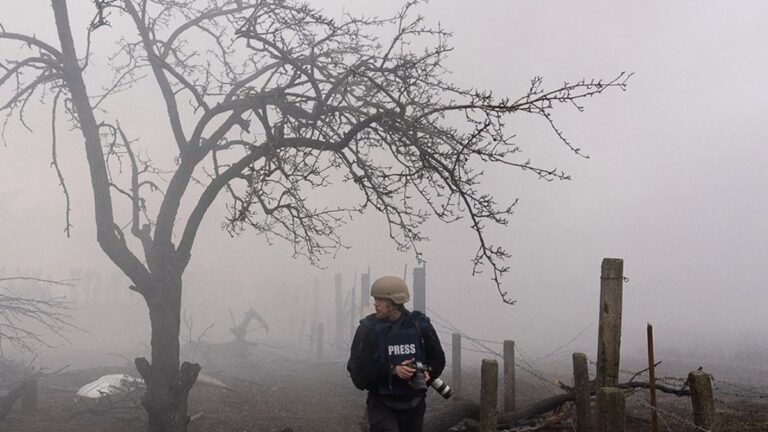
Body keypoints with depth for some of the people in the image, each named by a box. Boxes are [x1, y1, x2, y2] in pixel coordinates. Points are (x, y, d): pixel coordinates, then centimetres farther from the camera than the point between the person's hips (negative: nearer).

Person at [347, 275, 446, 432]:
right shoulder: (368, 329, -10)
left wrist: (427, 373, -14)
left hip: (414, 405, 3)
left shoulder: (420, 325, -3)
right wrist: (392, 371, -23)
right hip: (382, 405, -3)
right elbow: (358, 371, -13)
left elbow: (438, 359, 8)